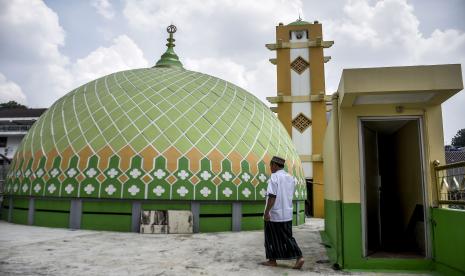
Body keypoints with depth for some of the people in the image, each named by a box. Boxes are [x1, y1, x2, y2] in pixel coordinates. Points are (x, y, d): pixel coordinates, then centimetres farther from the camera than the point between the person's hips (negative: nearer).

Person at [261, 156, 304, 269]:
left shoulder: (274, 177, -14)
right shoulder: (291, 178, 8)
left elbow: (272, 196, -20)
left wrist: (266, 212, -18)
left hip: (274, 214, -7)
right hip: (287, 214, 7)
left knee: (272, 238, 9)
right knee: (287, 237, 14)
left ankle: (272, 260, 19)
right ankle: (299, 257, 2)